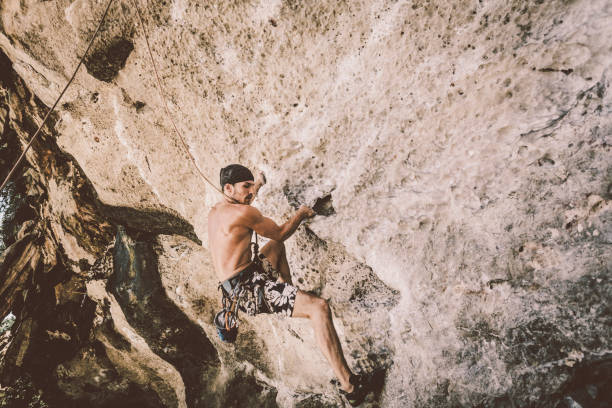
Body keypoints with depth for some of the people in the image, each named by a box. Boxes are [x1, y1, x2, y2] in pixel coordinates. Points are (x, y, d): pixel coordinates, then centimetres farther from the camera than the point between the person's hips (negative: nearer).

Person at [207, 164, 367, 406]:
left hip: (236, 287, 10)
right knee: (318, 307, -23)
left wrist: (257, 185, 50)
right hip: (250, 290, -10)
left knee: (277, 246, 30)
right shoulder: (243, 212, -17)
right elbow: (280, 233, -5)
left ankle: (289, 291, 32)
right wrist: (301, 214, 12)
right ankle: (349, 386, -21)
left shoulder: (214, 212, 10)